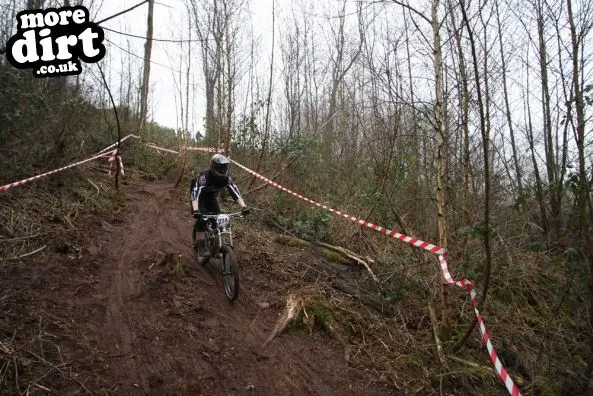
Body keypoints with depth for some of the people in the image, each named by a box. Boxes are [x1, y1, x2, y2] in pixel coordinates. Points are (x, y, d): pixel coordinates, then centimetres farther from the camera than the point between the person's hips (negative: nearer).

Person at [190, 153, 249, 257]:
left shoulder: (226, 178, -22)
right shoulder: (204, 176, -37)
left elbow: (235, 192, -26)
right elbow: (195, 193, -46)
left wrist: (244, 207, -40)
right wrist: (195, 211, -61)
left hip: (212, 197, 5)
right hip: (200, 198, -5)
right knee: (202, 220, -24)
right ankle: (201, 247, -17)